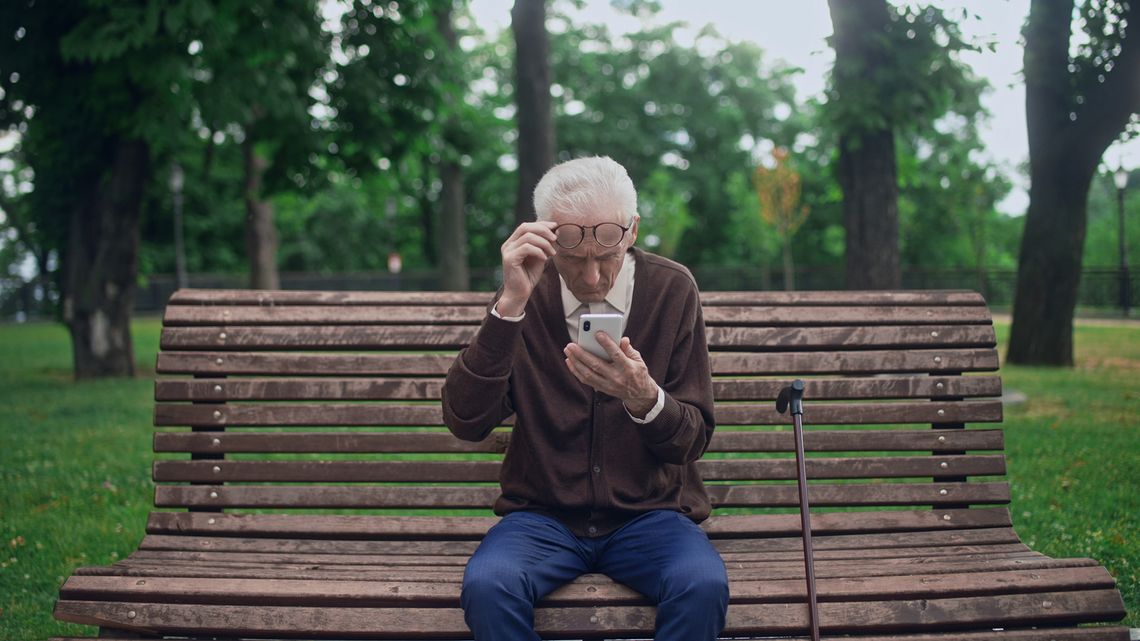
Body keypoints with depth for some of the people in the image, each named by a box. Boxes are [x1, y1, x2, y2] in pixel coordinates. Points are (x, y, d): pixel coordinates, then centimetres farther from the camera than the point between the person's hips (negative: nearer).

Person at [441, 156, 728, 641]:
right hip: (543, 514, 0)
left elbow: (693, 439, -2)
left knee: (703, 585, -31)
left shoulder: (672, 290, -2)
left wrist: (644, 397, -25)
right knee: (486, 585, -30)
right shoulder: (528, 293, -2)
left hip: (649, 513, 0)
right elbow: (465, 422, -14)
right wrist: (510, 304, -23)